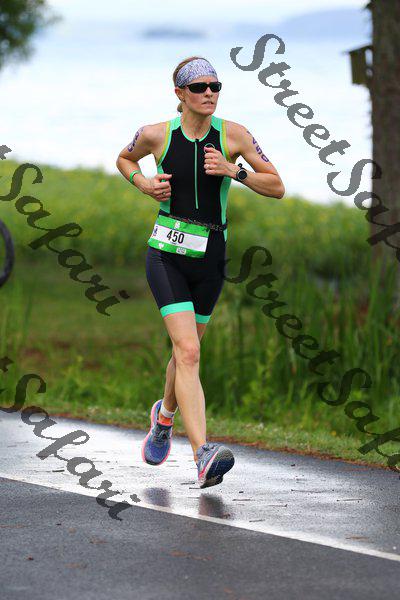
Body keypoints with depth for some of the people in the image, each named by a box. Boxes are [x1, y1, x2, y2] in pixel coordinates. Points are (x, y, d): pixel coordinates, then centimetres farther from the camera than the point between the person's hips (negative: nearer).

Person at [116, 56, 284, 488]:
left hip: (210, 258, 3)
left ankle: (165, 416, 50)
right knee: (188, 352, -19)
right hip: (166, 254, -3)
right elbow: (124, 159, 17)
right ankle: (203, 456, -29)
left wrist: (233, 171, -18)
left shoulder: (233, 135, -4)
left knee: (185, 351, 18)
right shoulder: (156, 135, -5)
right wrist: (145, 185, -3)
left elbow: (277, 187, -3)